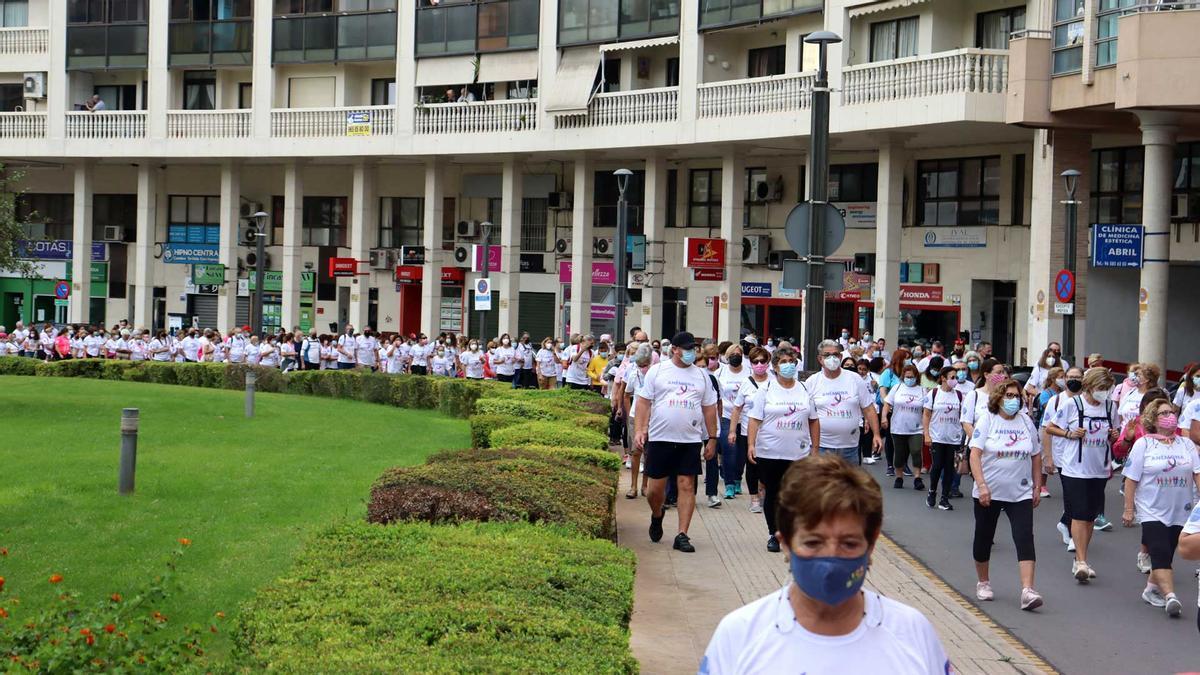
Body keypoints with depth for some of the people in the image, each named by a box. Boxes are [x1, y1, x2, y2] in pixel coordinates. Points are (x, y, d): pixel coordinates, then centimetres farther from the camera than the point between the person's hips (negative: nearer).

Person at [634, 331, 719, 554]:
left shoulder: (702, 375, 10)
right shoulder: (657, 371, 2)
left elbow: (709, 408, 13)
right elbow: (644, 402, 1)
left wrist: (712, 438, 10)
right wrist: (640, 430, -9)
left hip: (690, 440, 2)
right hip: (660, 438, -2)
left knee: (687, 486, -3)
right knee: (656, 486, 3)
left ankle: (682, 535, 1)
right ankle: (656, 516, 34)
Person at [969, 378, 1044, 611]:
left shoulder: (1026, 422, 6)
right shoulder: (987, 421, -5)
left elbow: (1036, 456, 14)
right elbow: (975, 454, -13)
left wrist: (1037, 487, 11)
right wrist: (981, 485, -23)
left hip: (1020, 494, 2)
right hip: (989, 493, -2)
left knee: (1025, 539, -12)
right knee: (984, 538, 10)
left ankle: (1027, 591, -19)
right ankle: (983, 583, 31)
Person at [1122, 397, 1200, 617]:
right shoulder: (1143, 444, -1)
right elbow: (1131, 479, -2)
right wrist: (1129, 509, -6)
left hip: (1180, 512, 4)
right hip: (1152, 511, -4)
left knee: (1165, 555, 10)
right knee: (1161, 554, -15)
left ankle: (1151, 589, 27)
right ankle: (1170, 597, -22)